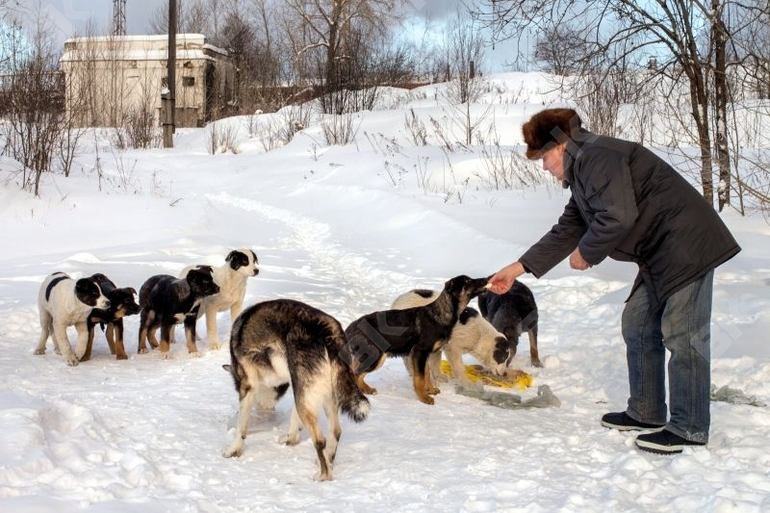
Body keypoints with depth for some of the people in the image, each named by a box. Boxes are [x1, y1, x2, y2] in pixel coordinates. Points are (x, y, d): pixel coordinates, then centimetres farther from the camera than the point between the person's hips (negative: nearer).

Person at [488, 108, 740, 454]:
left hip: (687, 247, -11)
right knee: (637, 327, 15)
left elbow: (618, 217, -25)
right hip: (659, 257, 11)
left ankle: (689, 429, -1)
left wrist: (586, 252, -8)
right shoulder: (582, 173, 19)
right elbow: (566, 231, 23)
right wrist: (518, 268, 22)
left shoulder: (597, 157, -15)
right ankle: (645, 413, 24)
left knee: (681, 336, -8)